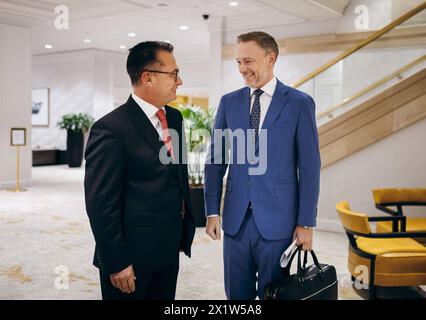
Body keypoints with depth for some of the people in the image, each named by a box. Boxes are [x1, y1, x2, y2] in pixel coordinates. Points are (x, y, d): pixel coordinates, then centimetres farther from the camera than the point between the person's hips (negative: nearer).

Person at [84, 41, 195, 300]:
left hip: (169, 250, 7)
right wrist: (117, 264, -15)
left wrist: (185, 228, 13)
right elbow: (100, 203, -17)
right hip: (131, 258, -7)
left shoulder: (174, 118, 7)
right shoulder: (110, 129, -17)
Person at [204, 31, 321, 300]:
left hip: (277, 220, -3)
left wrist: (306, 223, -6)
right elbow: (215, 160, 7)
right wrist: (212, 211, 2)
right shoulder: (229, 102, 6)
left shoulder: (299, 103, -3)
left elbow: (309, 166, -4)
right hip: (236, 218, 3)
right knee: (237, 293, 14)